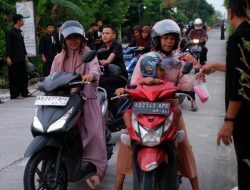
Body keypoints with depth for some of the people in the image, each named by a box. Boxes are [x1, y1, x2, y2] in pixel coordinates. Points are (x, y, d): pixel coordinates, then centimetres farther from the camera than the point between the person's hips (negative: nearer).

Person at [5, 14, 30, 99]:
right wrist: (8, 57, -18)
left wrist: (25, 55, 19)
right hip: (14, 59, -8)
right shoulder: (10, 32, -8)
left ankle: (24, 93, 18)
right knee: (14, 77, -4)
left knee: (24, 76, 10)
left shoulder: (20, 32, 15)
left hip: (21, 59, 8)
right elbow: (8, 46, -12)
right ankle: (14, 95, 0)